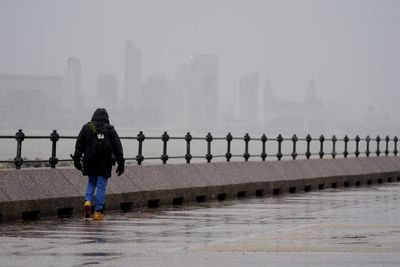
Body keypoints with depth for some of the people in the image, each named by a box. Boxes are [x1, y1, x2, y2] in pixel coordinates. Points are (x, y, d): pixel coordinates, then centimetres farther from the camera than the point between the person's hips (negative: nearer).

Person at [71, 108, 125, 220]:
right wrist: (121, 163, 4)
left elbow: (79, 144, 3)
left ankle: (88, 201, -3)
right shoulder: (110, 129, 2)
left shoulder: (87, 127, 4)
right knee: (101, 186, 3)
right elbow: (117, 147, 1)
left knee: (91, 182, 21)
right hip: (104, 164, -2)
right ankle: (98, 212, 1)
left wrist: (76, 159, 7)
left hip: (90, 162, 2)